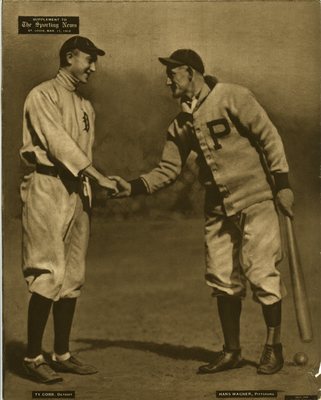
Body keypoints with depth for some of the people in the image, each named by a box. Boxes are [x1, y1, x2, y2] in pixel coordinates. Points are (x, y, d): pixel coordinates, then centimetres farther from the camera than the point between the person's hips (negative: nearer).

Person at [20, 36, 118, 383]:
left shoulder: (86, 107, 20)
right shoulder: (43, 96, -4)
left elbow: (84, 152, 16)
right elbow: (59, 142, -15)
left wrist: (89, 188, 6)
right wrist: (98, 177, -20)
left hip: (78, 191, 8)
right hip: (47, 188, -8)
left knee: (73, 277, 7)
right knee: (49, 274, -10)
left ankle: (62, 355, 16)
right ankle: (33, 357, 1)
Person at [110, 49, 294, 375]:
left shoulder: (232, 97, -7)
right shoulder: (181, 124, 11)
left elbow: (268, 136, -8)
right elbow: (168, 170, 10)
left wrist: (282, 183, -12)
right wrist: (133, 187, -4)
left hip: (255, 201, -6)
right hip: (217, 208, 6)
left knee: (261, 275, -4)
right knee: (222, 280, 9)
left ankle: (273, 347, 14)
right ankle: (232, 351, 23)